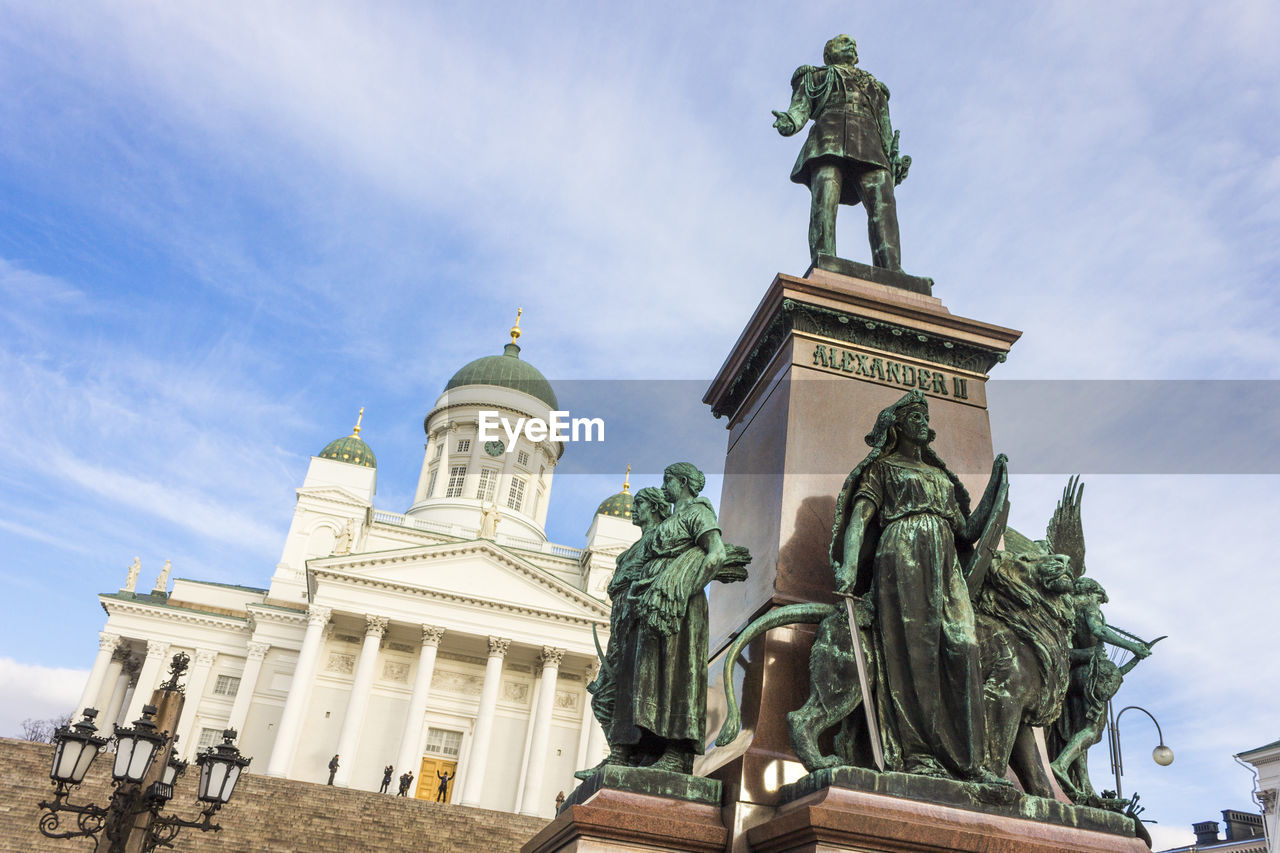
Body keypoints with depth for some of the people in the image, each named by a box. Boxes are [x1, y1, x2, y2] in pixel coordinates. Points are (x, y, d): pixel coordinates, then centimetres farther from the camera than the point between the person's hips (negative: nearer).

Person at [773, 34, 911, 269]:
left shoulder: (876, 88, 39)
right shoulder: (814, 77, 32)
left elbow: (886, 130, 27)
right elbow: (800, 106, 13)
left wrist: (895, 159, 6)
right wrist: (789, 122, -13)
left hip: (868, 144, 3)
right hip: (830, 134, -2)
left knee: (883, 201, -23)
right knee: (824, 200, -27)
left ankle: (891, 272, -38)